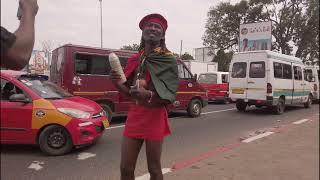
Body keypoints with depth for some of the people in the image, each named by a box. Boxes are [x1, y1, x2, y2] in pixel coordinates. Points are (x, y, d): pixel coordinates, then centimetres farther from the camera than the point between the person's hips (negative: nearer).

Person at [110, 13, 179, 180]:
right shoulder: (134, 59, 9)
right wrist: (117, 83, -9)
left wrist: (148, 95, -28)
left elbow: (169, 96, -11)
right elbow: (128, 92, 11)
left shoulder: (168, 59, -5)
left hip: (155, 117, -4)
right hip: (134, 115, 4)